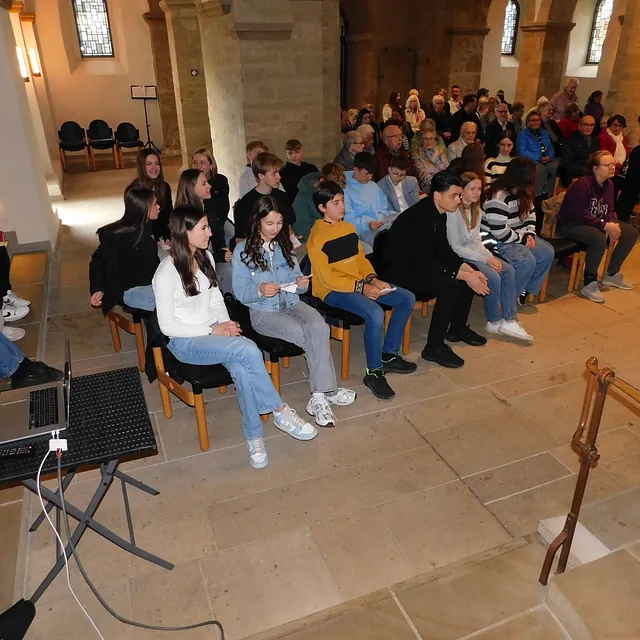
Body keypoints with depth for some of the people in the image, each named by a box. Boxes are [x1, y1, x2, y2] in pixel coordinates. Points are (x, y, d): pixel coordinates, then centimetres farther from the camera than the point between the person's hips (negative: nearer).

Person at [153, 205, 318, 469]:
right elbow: (167, 325, -13)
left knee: (241, 367, -29)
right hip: (185, 341, -5)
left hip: (214, 331, 6)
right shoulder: (167, 272, -15)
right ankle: (280, 411, -16)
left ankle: (254, 435, -15)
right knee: (248, 350, -31)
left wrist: (225, 324, -5)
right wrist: (212, 330, -17)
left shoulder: (206, 257, 6)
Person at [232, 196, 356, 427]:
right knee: (311, 336, -27)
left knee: (319, 327, -29)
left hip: (292, 303, 4)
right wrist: (260, 290, -27)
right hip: (263, 311, -4)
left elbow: (296, 281, 14)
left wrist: (302, 283, -11)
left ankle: (319, 396, -26)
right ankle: (326, 390, -12)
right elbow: (240, 293, -6)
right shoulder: (243, 250, -1)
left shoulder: (284, 245, 14)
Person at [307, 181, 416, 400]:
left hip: (359, 283, 8)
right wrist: (362, 287, -21)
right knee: (375, 313, -33)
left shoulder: (349, 228, 11)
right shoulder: (317, 237, -13)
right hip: (332, 291, -8)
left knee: (407, 299, 0)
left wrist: (372, 279, -5)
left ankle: (389, 355, 11)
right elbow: (326, 278, -18)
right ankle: (374, 373, -14)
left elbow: (361, 259, 15)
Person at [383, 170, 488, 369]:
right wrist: (464, 275, -25)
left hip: (421, 264, 10)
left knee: (471, 273, 4)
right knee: (451, 286, -28)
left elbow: (443, 250, 7)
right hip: (399, 270, -10)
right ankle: (434, 347, -16)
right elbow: (425, 263, -30)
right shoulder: (418, 218, -28)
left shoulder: (438, 213, 1)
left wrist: (469, 269, -7)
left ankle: (457, 328, 20)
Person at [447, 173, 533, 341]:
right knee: (493, 277, -24)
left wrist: (490, 256, -8)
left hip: (475, 253, 8)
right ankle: (494, 322, -4)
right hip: (459, 257, -8)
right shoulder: (454, 212, -17)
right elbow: (455, 247, -19)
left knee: (508, 270, -9)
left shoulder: (476, 210, 9)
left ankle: (509, 320, -8)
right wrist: (485, 259, -18)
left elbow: (477, 240, 11)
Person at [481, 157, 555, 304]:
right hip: (496, 241, -10)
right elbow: (500, 233, -30)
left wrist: (529, 234, -3)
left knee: (547, 253, -3)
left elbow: (530, 213, 14)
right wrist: (523, 239, -17)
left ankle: (527, 289, 9)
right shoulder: (498, 198, -27)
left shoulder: (522, 192, 4)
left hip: (519, 236, 10)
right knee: (527, 261, -27)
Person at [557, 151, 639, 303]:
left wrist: (613, 224, -16)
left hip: (596, 223, 9)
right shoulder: (583, 184, -23)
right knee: (599, 238, -37)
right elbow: (580, 215, -27)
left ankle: (612, 274, 13)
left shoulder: (609, 184, 4)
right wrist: (605, 225, -26)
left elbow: (610, 210, 7)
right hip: (571, 224, -9)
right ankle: (589, 284, -21)